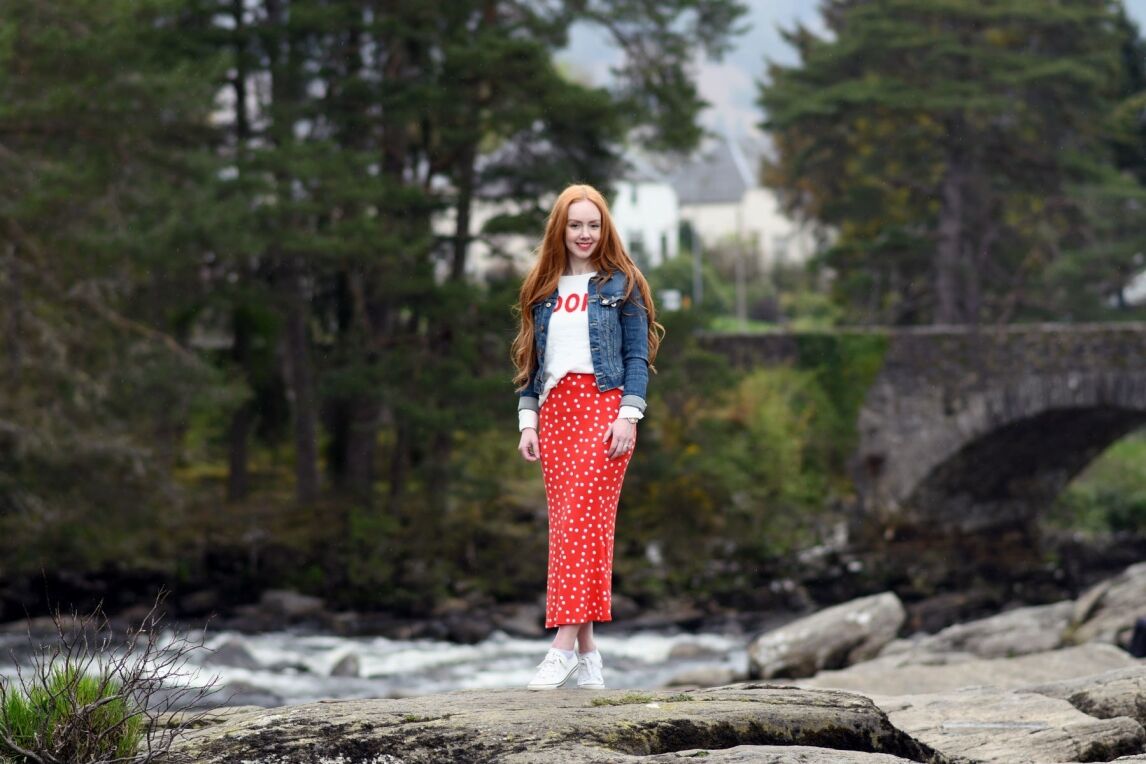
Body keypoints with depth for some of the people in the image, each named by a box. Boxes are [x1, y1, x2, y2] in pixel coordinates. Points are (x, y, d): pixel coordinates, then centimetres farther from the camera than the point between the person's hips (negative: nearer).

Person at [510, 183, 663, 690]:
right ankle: (586, 649, 2)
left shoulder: (621, 284, 5)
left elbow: (637, 356, 0)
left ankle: (565, 645, -22)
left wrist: (628, 416, -11)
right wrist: (527, 420, 6)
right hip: (555, 410, 4)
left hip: (603, 405, -4)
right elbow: (531, 361, 16)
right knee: (566, 524, 0)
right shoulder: (543, 290, 16)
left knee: (583, 519, -15)